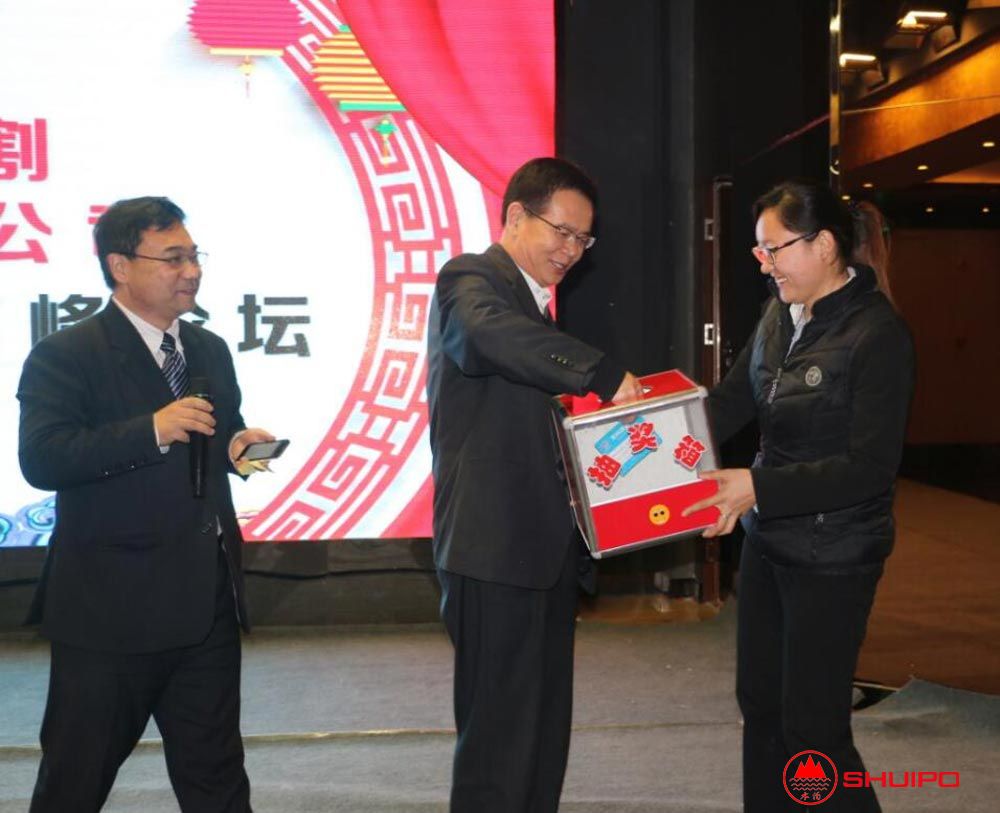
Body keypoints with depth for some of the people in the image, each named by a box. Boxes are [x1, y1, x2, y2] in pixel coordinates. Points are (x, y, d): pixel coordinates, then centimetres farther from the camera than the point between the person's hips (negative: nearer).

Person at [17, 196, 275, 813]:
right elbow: (41, 459, -21)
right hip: (108, 611, -5)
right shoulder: (64, 357, -8)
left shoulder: (211, 351, 13)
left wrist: (240, 446, -1)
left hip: (208, 606, 6)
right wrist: (152, 430, -28)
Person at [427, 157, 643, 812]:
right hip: (493, 549, -9)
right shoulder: (469, 279, -8)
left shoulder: (538, 302, 20)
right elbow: (493, 332, -33)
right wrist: (607, 377, -34)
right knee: (499, 734, -4)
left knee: (546, 729, 14)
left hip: (547, 545, 9)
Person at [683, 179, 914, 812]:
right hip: (768, 541, 8)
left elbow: (870, 467, -21)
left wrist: (759, 486, -26)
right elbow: (730, 404, 5)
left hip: (832, 557, -8)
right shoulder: (779, 318, 3)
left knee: (811, 727, 1)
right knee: (760, 704, 18)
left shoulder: (877, 334, -18)